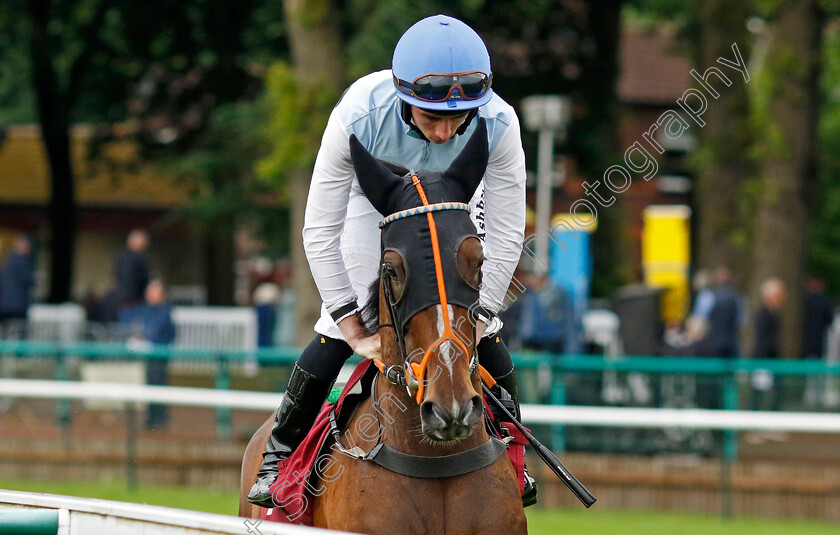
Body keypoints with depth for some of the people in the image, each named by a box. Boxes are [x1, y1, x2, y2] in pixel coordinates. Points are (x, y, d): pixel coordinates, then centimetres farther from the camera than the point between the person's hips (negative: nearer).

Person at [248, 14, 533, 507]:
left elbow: (507, 238, -25)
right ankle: (280, 453, 10)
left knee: (485, 343, -5)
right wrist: (357, 331, -31)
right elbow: (320, 231, -30)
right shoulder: (359, 115, -40)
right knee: (337, 335, -10)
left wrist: (473, 324, -29)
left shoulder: (498, 124, -36)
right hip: (373, 204, -1)